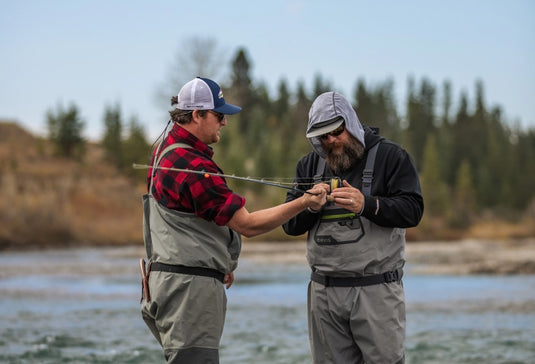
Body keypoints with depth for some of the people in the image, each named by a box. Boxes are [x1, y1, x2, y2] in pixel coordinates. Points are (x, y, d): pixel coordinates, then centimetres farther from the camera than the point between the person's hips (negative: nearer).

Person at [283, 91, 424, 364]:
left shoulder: (389, 156, 0)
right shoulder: (309, 165, 14)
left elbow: (412, 210, -11)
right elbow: (290, 224, 9)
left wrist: (366, 205, -23)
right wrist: (311, 205, -12)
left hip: (376, 290, -4)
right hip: (324, 292, 4)